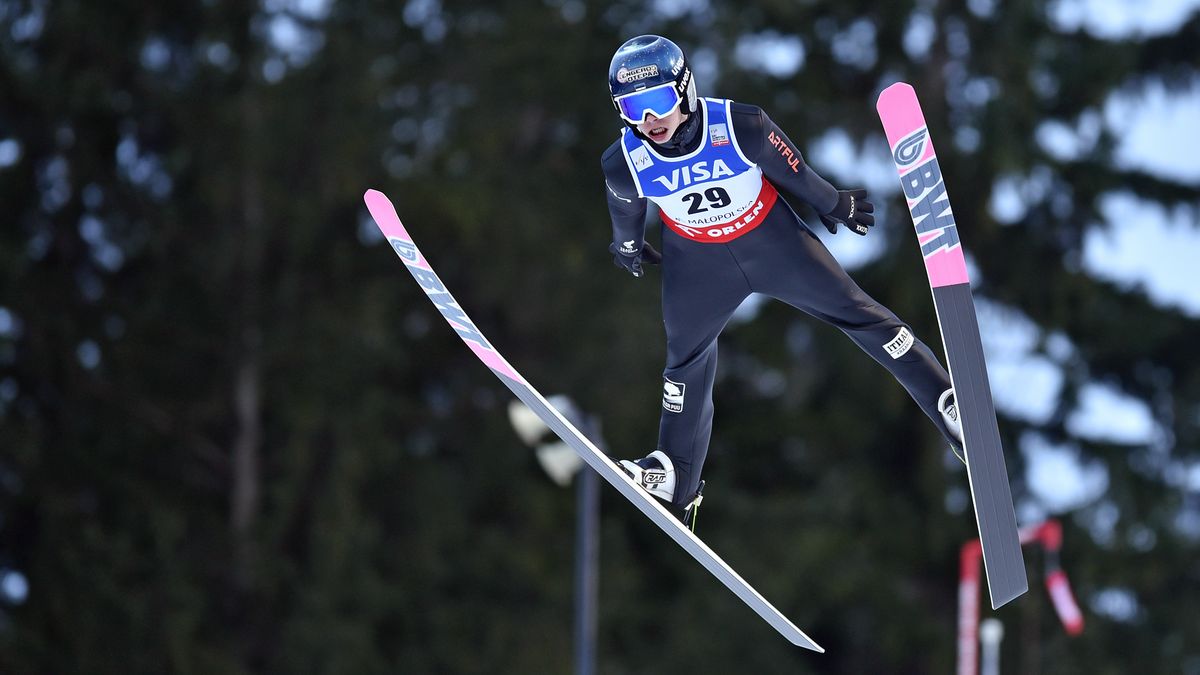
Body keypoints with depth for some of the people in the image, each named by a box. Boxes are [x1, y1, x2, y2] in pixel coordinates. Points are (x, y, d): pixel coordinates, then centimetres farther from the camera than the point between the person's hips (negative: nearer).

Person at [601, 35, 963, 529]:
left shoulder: (739, 127, -33)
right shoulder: (625, 164, -27)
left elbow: (792, 171, -14)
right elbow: (625, 206, -2)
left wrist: (835, 206, 3)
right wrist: (628, 245, 18)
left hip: (772, 239, -1)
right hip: (697, 261, 2)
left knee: (854, 312, 2)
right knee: (687, 358, 15)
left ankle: (946, 402, 11)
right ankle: (676, 482, 31)